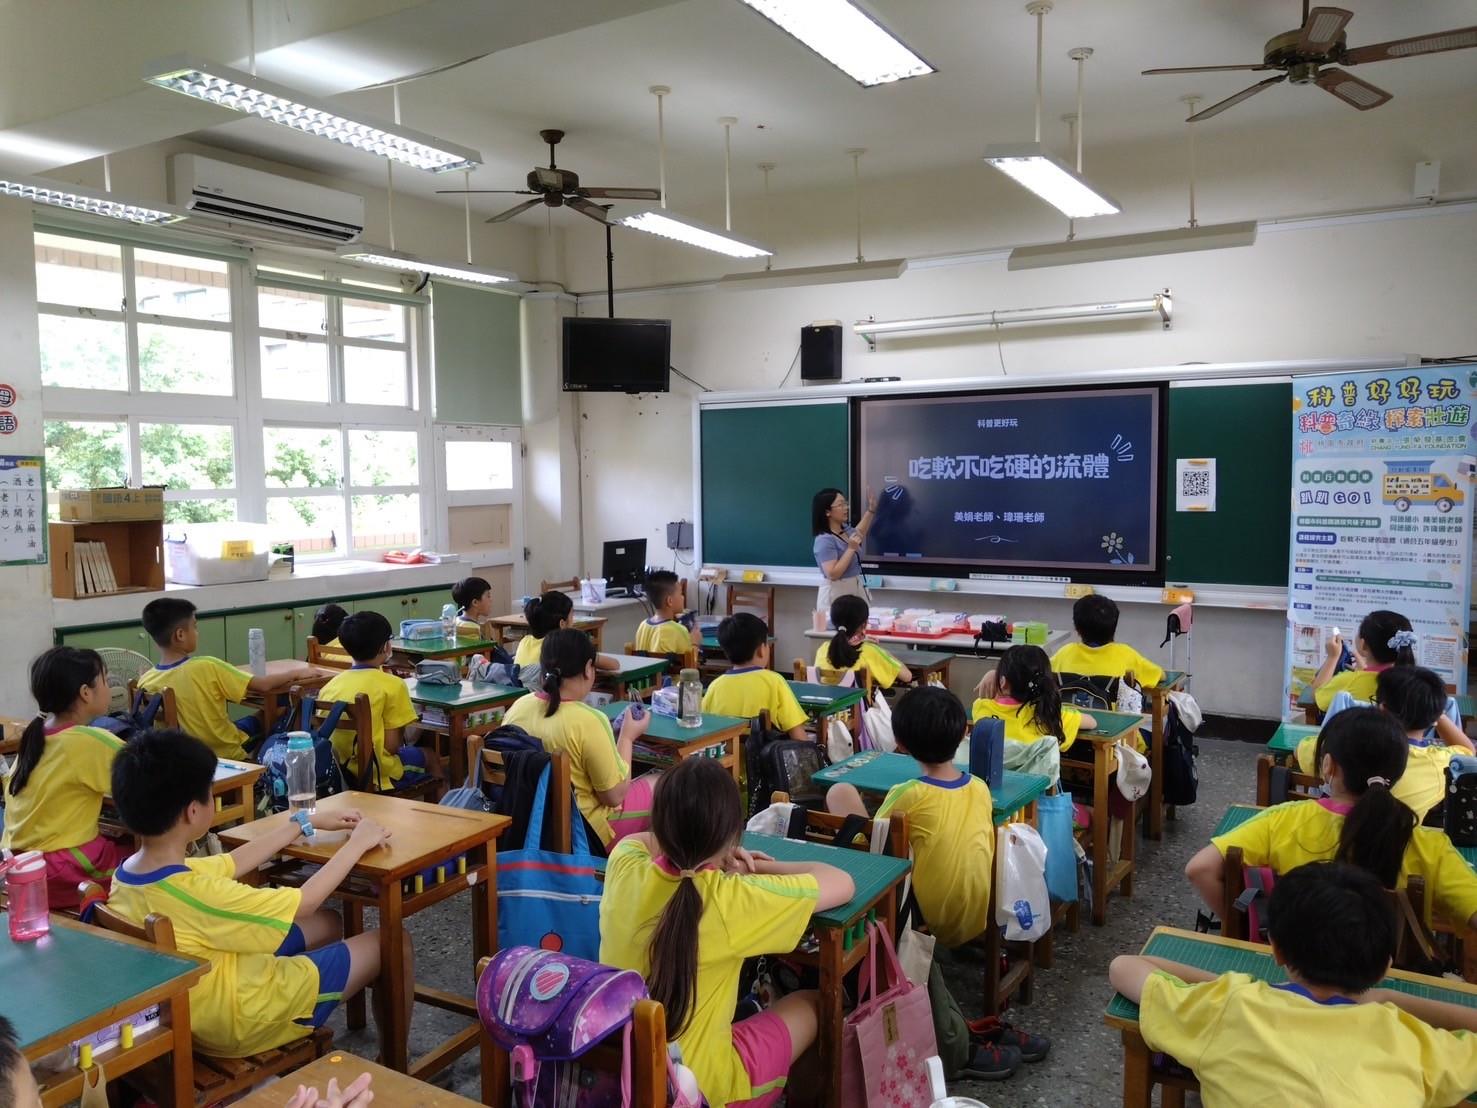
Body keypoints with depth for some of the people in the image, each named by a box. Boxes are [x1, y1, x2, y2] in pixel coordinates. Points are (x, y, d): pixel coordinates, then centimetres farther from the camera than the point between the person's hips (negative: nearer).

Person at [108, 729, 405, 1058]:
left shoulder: (127, 872, -7)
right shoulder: (195, 892, -34)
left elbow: (232, 863, 7)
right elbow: (305, 902, -22)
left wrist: (306, 822, 12)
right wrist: (357, 844, -7)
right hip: (238, 1019, -8)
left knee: (328, 924, 24)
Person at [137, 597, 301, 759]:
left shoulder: (145, 682, -12)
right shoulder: (207, 667, -26)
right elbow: (263, 686, -20)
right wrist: (294, 674, -3)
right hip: (228, 755, -4)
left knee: (251, 722, 30)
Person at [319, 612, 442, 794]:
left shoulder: (330, 685, 0)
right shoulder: (392, 685, -15)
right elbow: (391, 745, -16)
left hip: (337, 771, 6)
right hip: (377, 775, -6)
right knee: (430, 756, 25)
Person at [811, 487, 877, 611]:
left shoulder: (845, 531, 5)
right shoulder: (825, 540, -22)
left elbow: (858, 532, 31)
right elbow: (832, 574, -28)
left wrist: (871, 510, 24)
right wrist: (851, 548, -25)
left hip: (854, 589, 9)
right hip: (835, 595, -9)